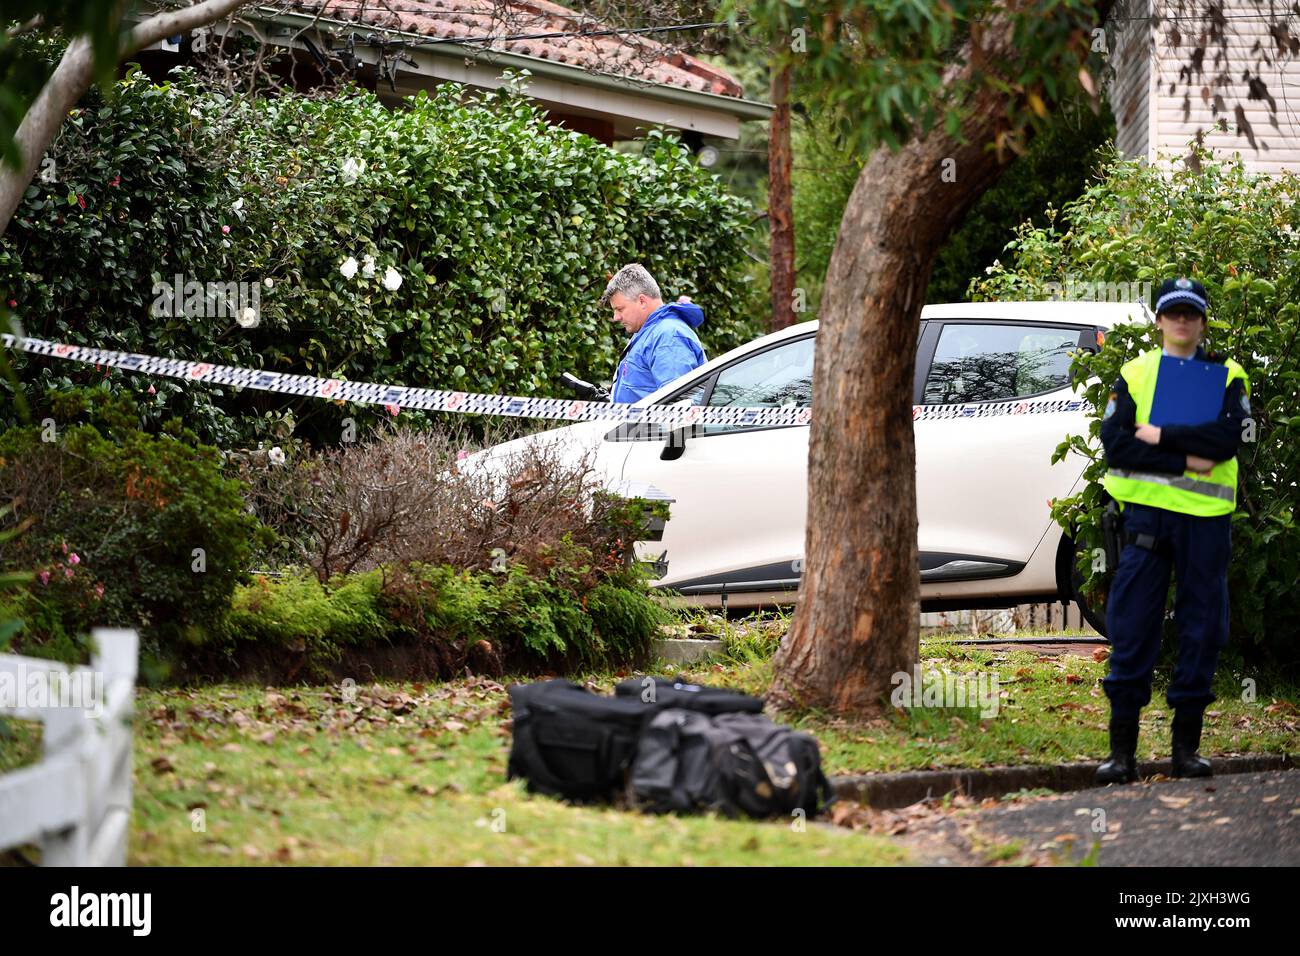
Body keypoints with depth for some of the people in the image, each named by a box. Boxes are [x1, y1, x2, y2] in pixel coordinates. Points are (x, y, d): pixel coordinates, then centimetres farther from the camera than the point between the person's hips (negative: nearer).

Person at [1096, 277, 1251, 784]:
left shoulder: (1227, 377, 9)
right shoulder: (1134, 374, 10)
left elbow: (1228, 438, -9)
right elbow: (1114, 443, -4)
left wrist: (1159, 435, -11)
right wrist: (1185, 460, -12)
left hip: (1205, 515, 0)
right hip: (1147, 510, 0)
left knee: (1202, 626, 2)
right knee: (1131, 627, -4)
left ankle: (1187, 746, 9)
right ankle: (1122, 749, -1)